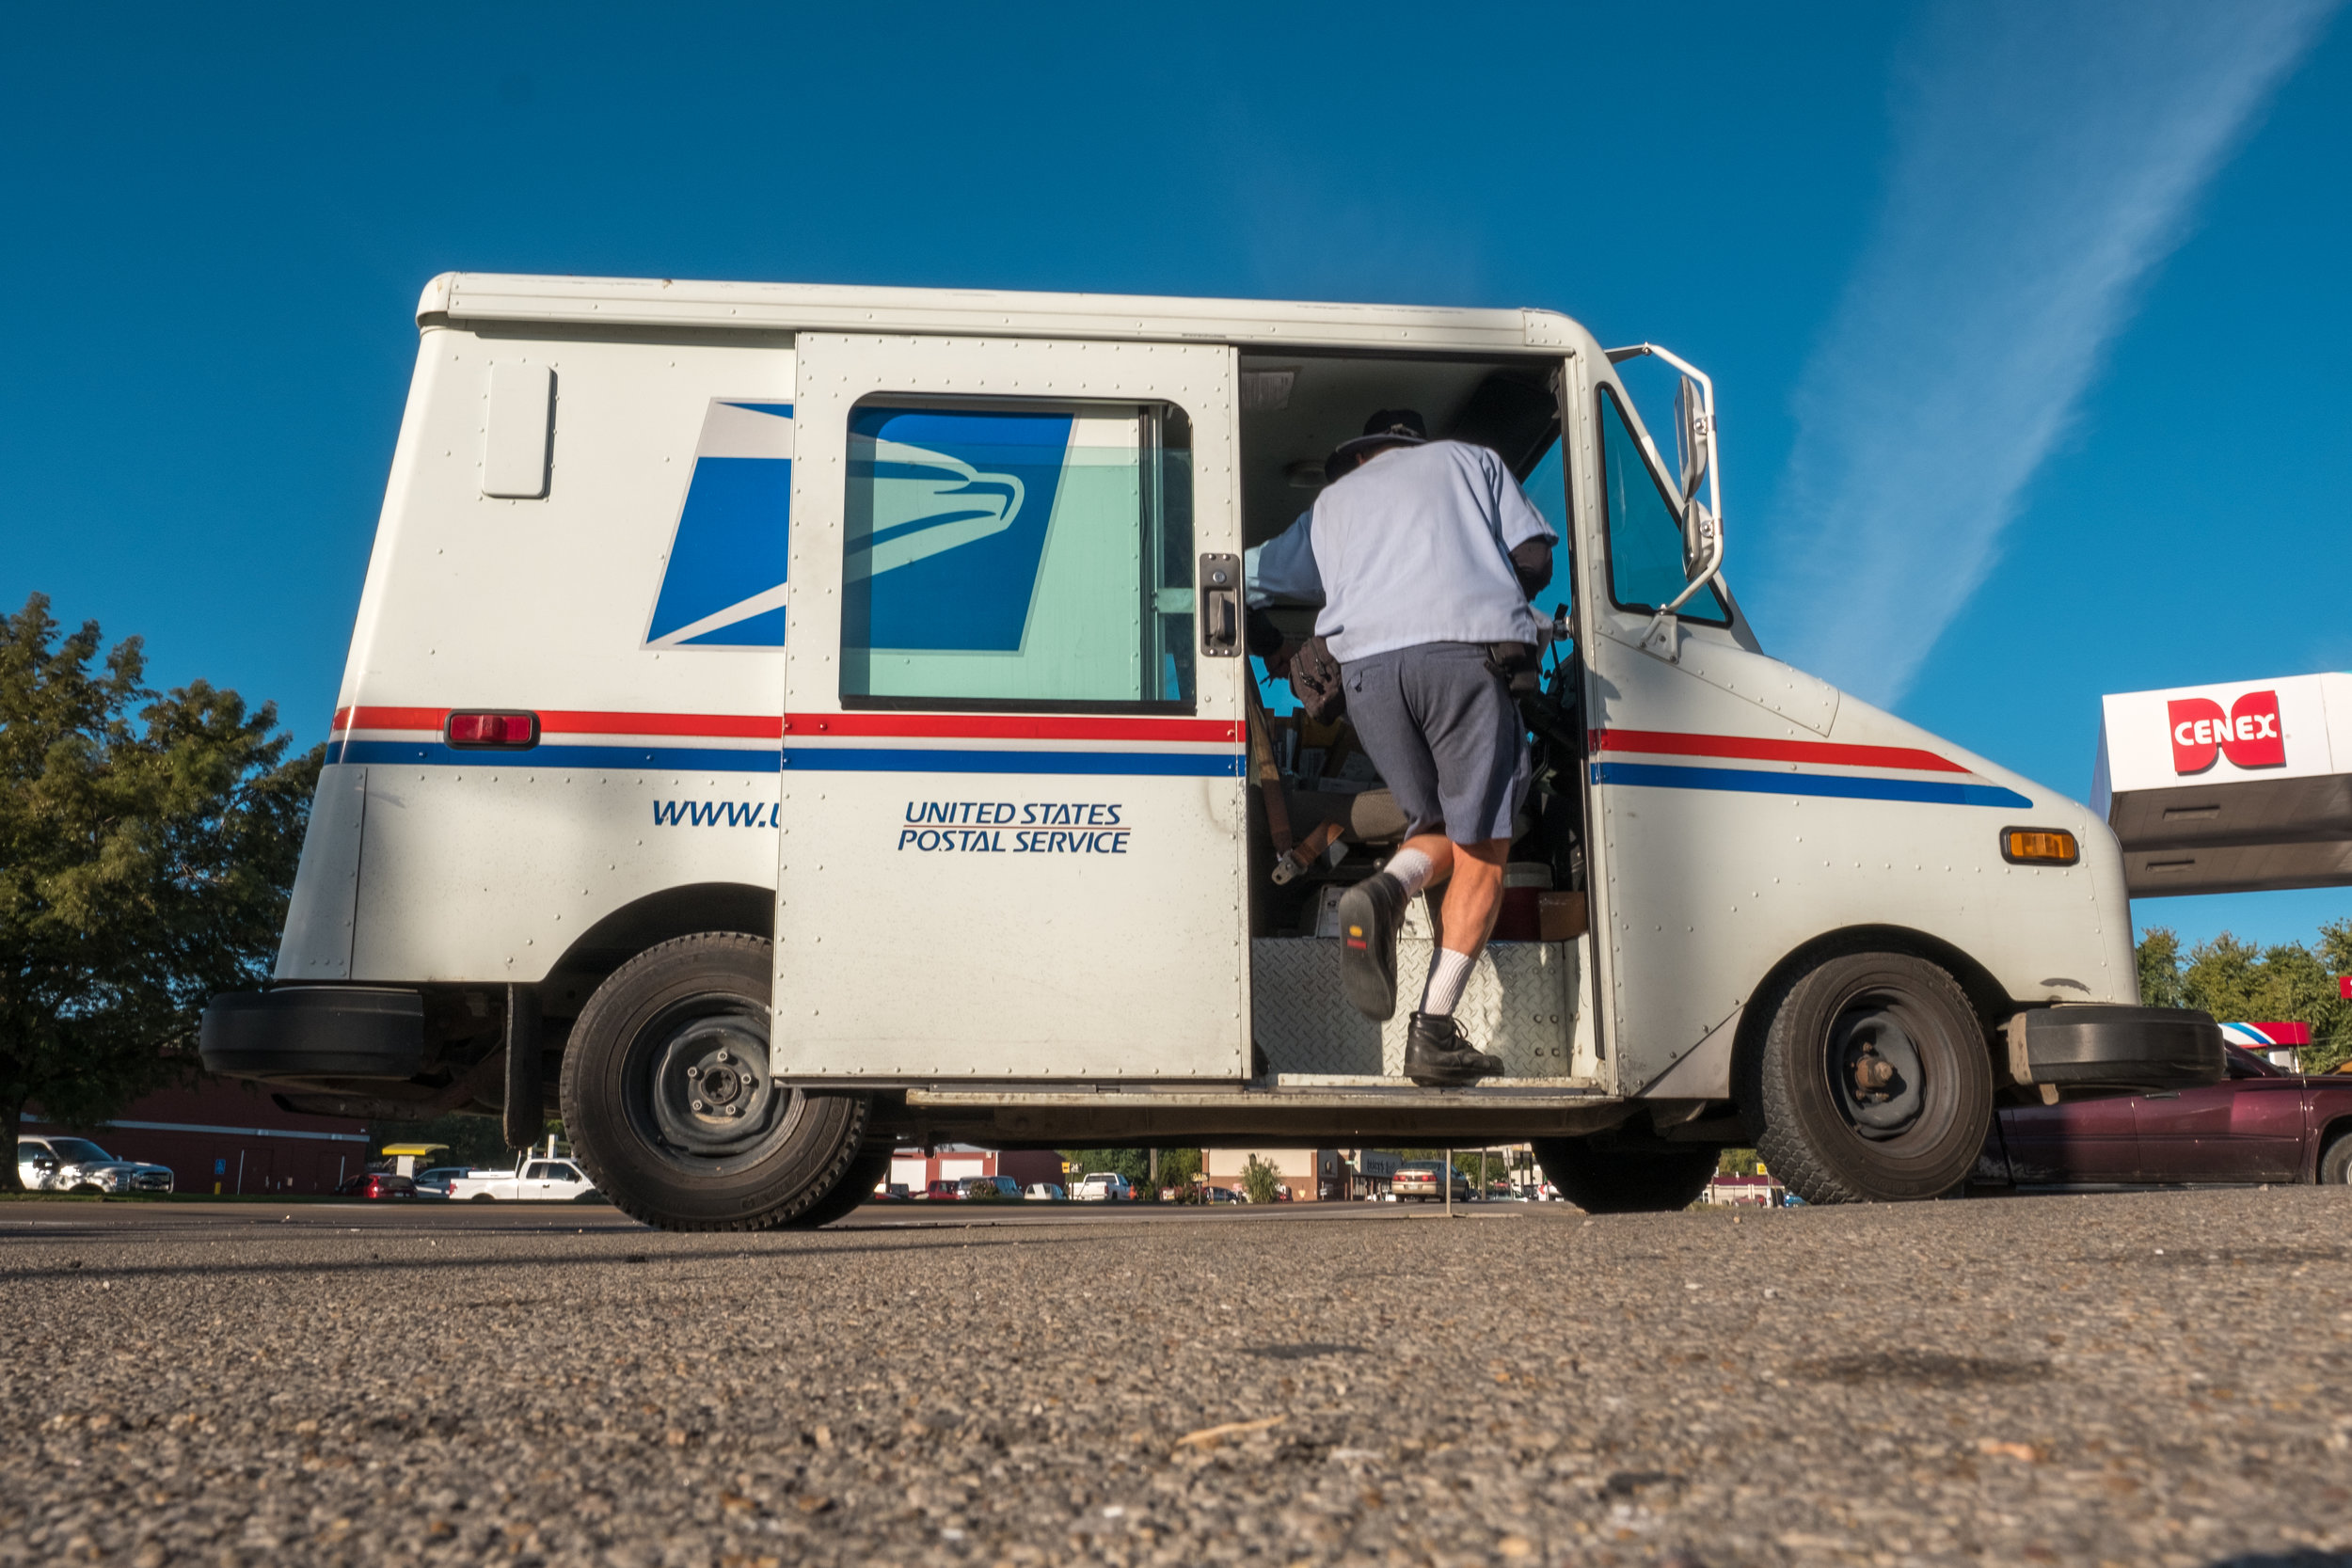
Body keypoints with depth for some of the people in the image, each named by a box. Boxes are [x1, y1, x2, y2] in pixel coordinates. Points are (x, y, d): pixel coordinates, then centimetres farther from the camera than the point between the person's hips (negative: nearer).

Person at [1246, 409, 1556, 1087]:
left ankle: (1384, 890, -16)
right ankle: (1435, 1035, -4)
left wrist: (1291, 650, 48)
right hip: (1466, 654, -2)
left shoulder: (1334, 499, 32)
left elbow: (1249, 577, 32)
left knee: (1437, 828, 19)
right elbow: (1534, 560, 17)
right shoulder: (1470, 460, 27)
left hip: (1367, 664, 3)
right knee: (1481, 850, 4)